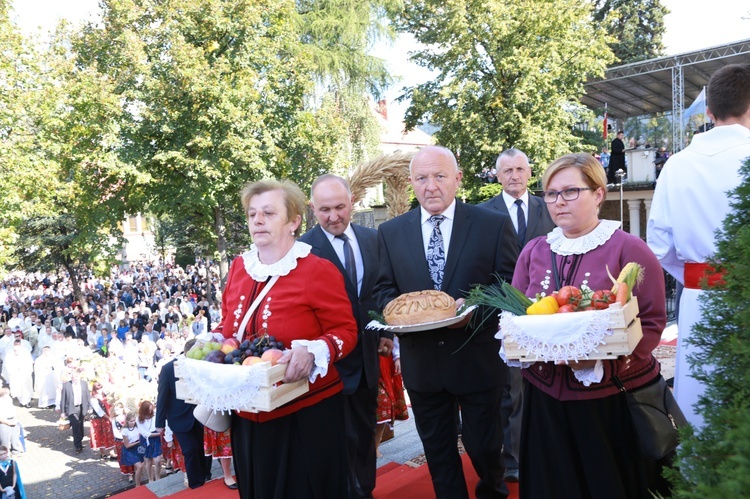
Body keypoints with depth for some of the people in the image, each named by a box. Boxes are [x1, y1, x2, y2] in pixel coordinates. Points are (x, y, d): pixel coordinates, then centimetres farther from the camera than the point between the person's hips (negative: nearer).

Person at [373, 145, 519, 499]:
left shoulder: (494, 225, -5)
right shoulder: (390, 232, 2)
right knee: (437, 451, 17)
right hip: (421, 362, 2)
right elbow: (384, 289, 8)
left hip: (478, 359, -2)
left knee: (484, 447, 16)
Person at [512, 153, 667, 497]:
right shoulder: (533, 252, 5)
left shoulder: (628, 249, -8)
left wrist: (601, 357, -24)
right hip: (547, 399, 4)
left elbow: (652, 321, -10)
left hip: (613, 399, -3)